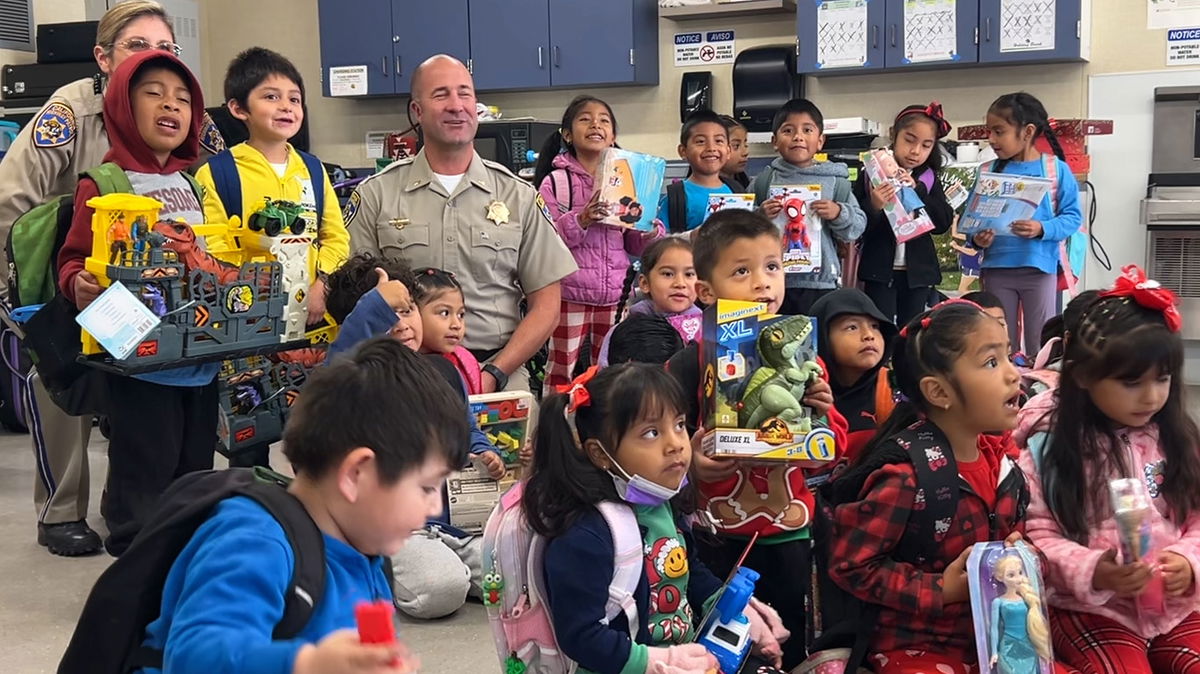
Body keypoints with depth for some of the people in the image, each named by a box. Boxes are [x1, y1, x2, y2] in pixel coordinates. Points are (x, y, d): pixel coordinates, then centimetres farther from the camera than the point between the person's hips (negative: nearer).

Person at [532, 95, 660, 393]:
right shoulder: (556, 181, -3)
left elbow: (636, 247, 13)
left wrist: (650, 229, -8)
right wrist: (580, 220, -22)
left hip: (616, 295, 4)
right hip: (569, 294, -4)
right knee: (561, 373, 5)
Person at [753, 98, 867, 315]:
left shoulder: (836, 181, 5)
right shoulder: (764, 181, 4)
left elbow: (858, 226, 4)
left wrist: (839, 214, -15)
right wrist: (761, 217, -17)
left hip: (821, 282, 0)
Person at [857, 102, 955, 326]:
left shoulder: (929, 178, 8)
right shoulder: (872, 174, -3)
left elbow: (944, 223, -4)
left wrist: (917, 190, -15)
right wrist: (874, 207, -28)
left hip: (917, 271, 4)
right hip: (880, 270, -3)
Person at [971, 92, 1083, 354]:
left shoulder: (1056, 169, -4)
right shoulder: (987, 173, 2)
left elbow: (1073, 217, -3)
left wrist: (1042, 229, -20)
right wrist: (977, 239, -16)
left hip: (1039, 269, -2)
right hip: (997, 270, 2)